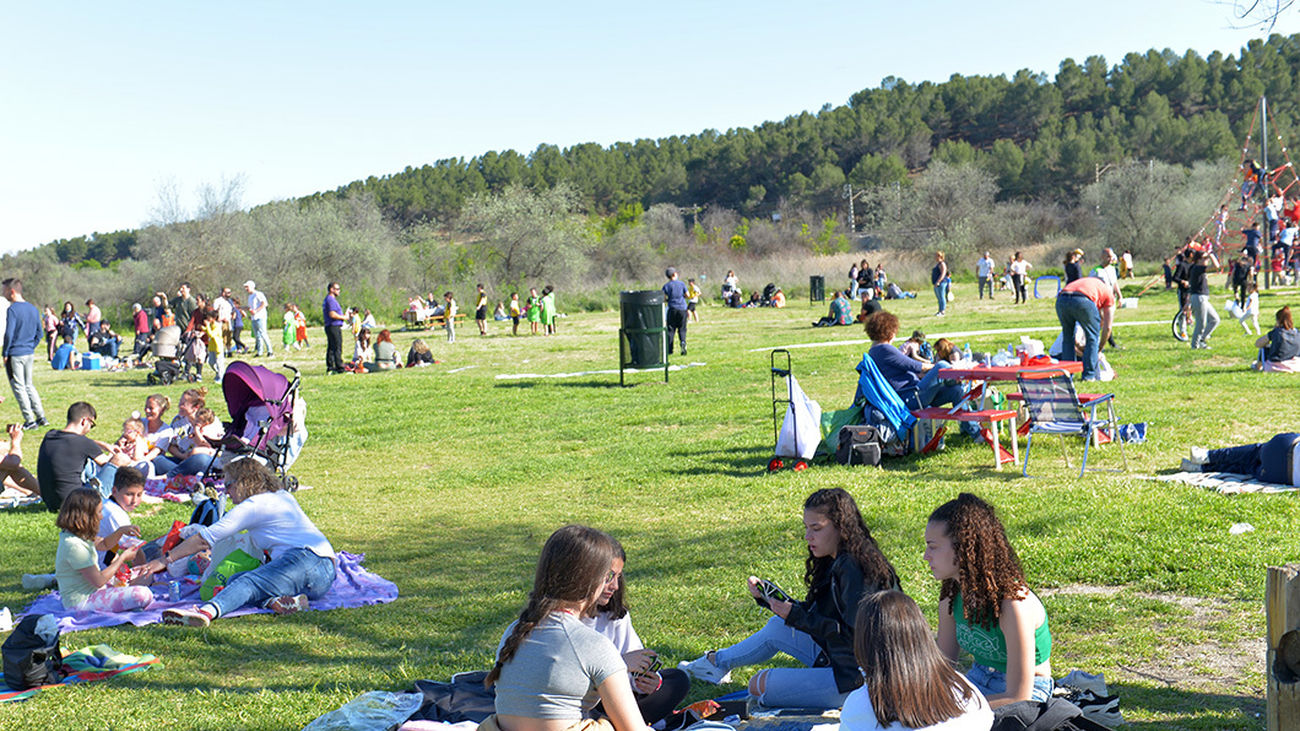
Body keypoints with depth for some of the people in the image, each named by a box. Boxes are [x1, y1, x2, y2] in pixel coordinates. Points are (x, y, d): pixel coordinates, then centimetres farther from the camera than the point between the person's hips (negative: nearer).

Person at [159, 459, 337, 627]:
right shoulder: (283, 496, 26)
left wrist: (164, 560, 3)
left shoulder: (254, 505, 0)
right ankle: (274, 601, -31)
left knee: (248, 582, -29)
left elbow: (204, 539, -1)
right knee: (234, 581, 2)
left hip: (308, 559, -9)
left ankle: (208, 611, -60)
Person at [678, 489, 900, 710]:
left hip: (854, 678, -10)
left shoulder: (853, 569, -24)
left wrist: (797, 616, -25)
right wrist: (767, 596, 5)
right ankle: (717, 661, 42)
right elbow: (812, 612, 13)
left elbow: (853, 635, -26)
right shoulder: (835, 563, 7)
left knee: (759, 686, -9)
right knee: (777, 627, 21)